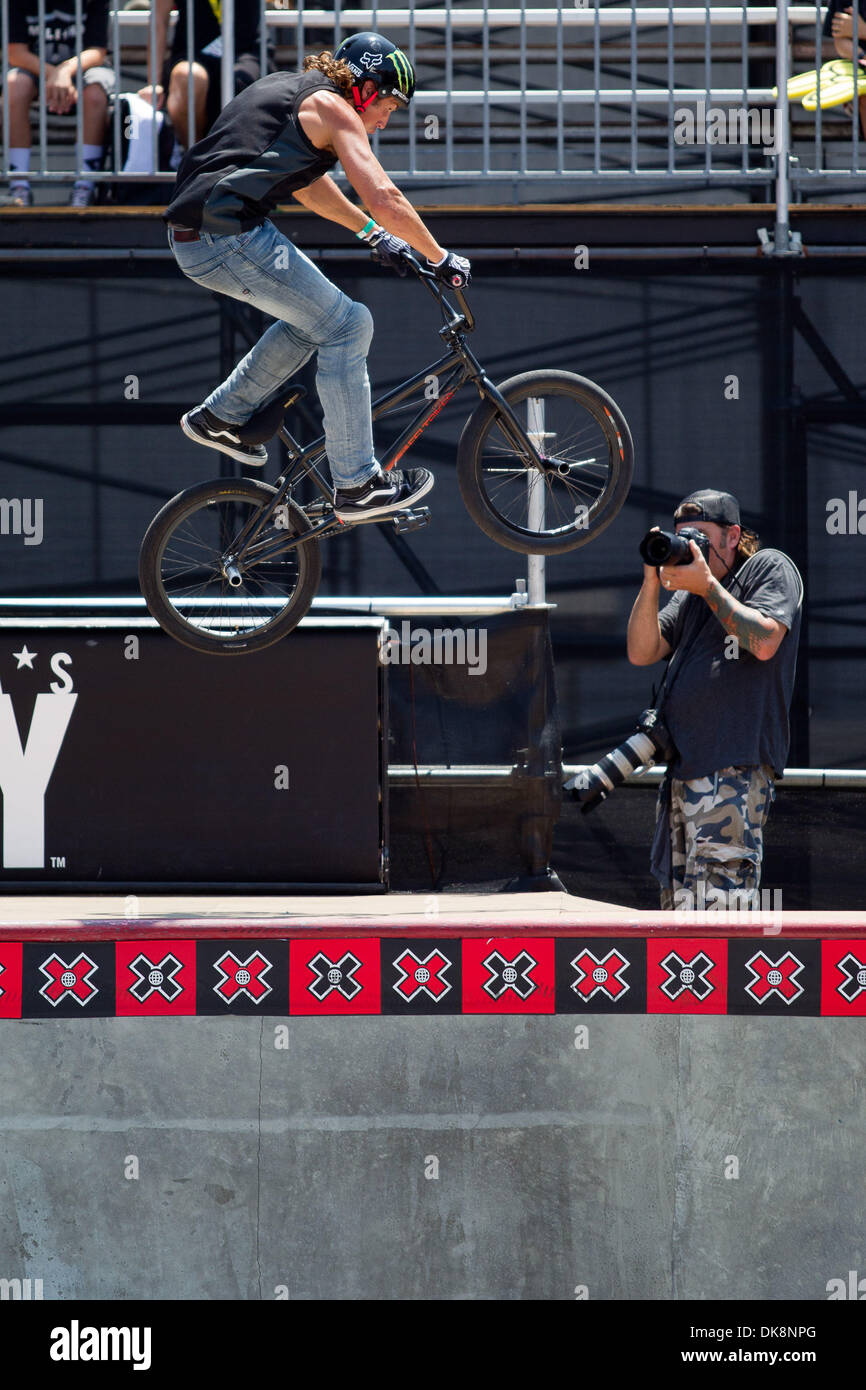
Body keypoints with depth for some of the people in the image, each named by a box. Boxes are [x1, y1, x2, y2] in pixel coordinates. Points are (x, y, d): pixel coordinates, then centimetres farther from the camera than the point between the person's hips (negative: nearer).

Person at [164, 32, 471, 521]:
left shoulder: (289, 88, 23)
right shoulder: (332, 108, -4)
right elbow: (384, 199, -12)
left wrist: (373, 233, 39)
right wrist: (441, 257, -1)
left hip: (194, 237, 10)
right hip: (232, 240, -9)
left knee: (314, 315, 24)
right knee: (346, 326, -1)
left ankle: (223, 417, 27)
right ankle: (357, 485, 1)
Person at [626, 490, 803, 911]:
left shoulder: (770, 568, 3)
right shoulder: (688, 592, 22)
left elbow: (764, 642, -14)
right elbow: (641, 652, 12)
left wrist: (707, 585, -11)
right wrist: (652, 583, 0)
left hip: (734, 770, -9)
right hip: (682, 772, 9)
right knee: (677, 903, 10)